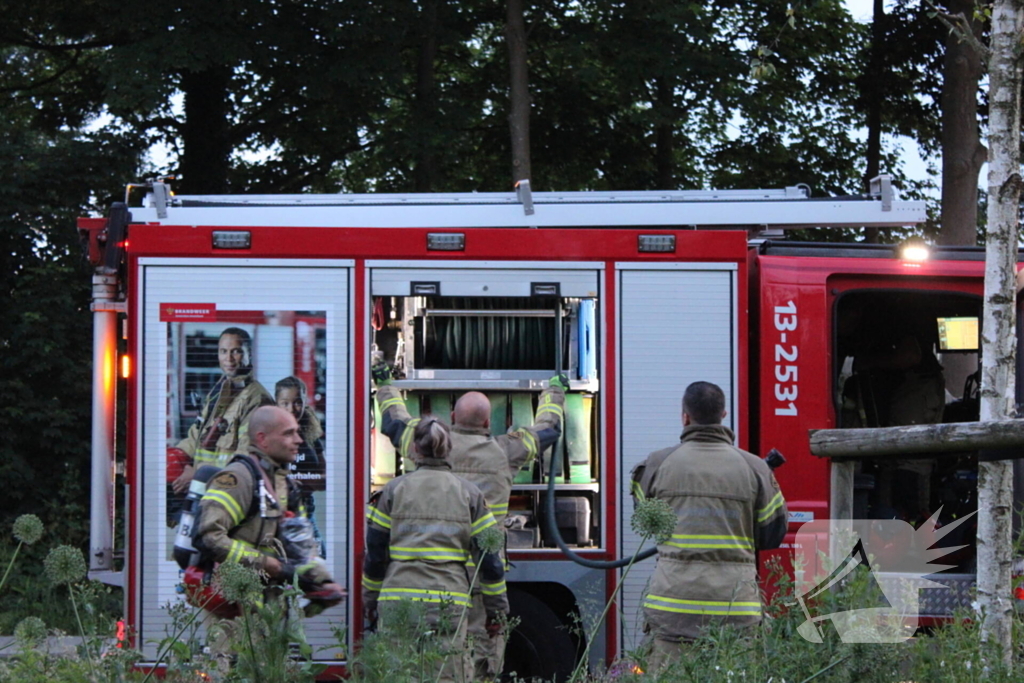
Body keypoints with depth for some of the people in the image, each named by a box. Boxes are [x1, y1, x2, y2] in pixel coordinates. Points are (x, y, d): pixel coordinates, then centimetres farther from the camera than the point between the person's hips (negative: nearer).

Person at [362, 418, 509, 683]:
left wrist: (370, 601, 20)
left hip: (397, 601, 0)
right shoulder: (469, 494, 7)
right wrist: (497, 608, 16)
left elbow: (375, 554, 8)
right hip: (449, 602, 0)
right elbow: (489, 559, 7)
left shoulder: (394, 490, 5)